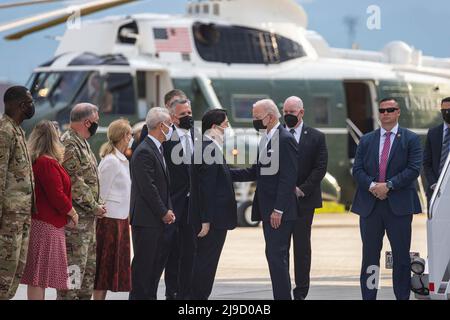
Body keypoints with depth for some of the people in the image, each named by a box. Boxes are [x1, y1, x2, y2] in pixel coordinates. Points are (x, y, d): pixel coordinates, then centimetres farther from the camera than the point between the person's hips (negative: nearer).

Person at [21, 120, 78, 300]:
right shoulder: (47, 163, -16)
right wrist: (72, 213, -4)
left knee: (38, 277, 11)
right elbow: (57, 194, -18)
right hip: (47, 225, -10)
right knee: (39, 275, -8)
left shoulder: (36, 161, 14)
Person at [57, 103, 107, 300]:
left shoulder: (82, 143, 18)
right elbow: (75, 182, -20)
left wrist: (98, 204, 12)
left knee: (89, 266, 14)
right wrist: (94, 207, -14)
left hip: (89, 217, 11)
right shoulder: (69, 145, -16)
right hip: (76, 217, -11)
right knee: (74, 264, -10)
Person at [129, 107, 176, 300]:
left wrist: (168, 210, 10)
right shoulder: (144, 152, -16)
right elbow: (148, 188, -19)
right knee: (143, 263, -6)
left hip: (158, 219, 10)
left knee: (156, 264, 11)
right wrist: (164, 212, -13)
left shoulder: (158, 150, 16)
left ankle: (150, 297, 15)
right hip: (146, 219, -10)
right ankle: (139, 296, -3)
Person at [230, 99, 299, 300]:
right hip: (268, 209, 10)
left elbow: (288, 177, -18)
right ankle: (281, 296, 16)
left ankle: (283, 296, -10)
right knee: (276, 256, 12)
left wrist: (278, 210, -21)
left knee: (277, 255, -12)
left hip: (280, 211, -10)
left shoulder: (285, 140, -13)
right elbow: (256, 172, 19)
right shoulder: (265, 140, 16)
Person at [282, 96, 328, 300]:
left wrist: (302, 189, -11)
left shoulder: (316, 137, 3)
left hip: (304, 199, -2)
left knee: (302, 246, 0)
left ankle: (301, 292, 3)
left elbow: (320, 168, -2)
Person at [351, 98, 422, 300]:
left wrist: (388, 185, -15)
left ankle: (402, 297, 6)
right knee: (369, 255, 5)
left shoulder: (410, 139, 4)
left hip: (399, 205, -3)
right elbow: (357, 170, 6)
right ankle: (368, 297, 9)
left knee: (401, 257, 1)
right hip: (370, 205, 3)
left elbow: (413, 169, -6)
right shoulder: (367, 140, 13)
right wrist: (372, 186, -13)